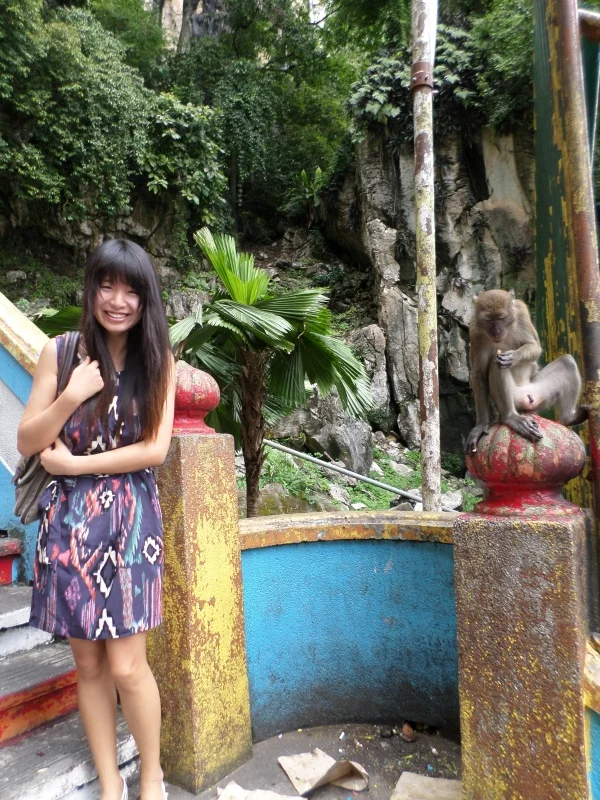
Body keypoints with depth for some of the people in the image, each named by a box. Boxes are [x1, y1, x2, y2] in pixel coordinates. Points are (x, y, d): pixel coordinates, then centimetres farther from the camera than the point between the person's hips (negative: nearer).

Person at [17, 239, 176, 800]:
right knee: (88, 663, 12)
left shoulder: (158, 360, -1)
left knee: (125, 665, 1)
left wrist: (73, 464, -10)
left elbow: (155, 450, -9)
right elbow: (26, 444, 0)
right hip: (69, 521, 2)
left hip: (130, 521, -1)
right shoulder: (60, 352, 0)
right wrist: (72, 396, -15)